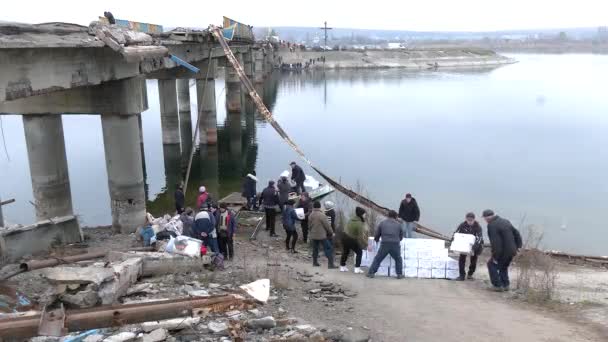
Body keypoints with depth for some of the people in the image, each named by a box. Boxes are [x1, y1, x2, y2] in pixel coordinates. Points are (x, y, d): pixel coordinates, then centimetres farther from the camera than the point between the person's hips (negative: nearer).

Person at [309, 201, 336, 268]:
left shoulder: (310, 215, 4)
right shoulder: (321, 215, -16)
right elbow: (327, 225, -12)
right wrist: (331, 233, 0)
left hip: (313, 235, 6)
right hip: (322, 235, -6)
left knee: (315, 248, 18)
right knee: (328, 248, -3)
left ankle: (315, 262, 24)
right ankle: (330, 264, -8)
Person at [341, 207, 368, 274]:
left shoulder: (352, 219, 0)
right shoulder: (359, 223, -25)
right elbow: (361, 237, -25)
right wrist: (367, 244, -19)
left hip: (344, 236, 8)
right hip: (351, 240, -8)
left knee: (345, 252, 22)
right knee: (359, 252, 6)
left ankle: (342, 267, 33)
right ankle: (357, 268, 3)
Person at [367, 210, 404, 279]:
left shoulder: (382, 223, 14)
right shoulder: (398, 224, 16)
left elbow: (377, 234, 18)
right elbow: (401, 236, 25)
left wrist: (376, 240, 40)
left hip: (384, 245, 0)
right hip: (395, 245, 0)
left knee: (377, 259, 12)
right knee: (398, 260, 22)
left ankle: (371, 273, 9)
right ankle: (399, 274, 17)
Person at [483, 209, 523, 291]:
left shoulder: (492, 225, -19)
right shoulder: (505, 221, 9)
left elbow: (495, 242, -25)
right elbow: (516, 233, 13)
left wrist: (495, 257, -18)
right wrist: (518, 246, 15)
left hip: (503, 252, -8)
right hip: (512, 251, 8)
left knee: (491, 264, 13)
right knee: (504, 267, 27)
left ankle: (498, 285, 11)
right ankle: (505, 285, 27)